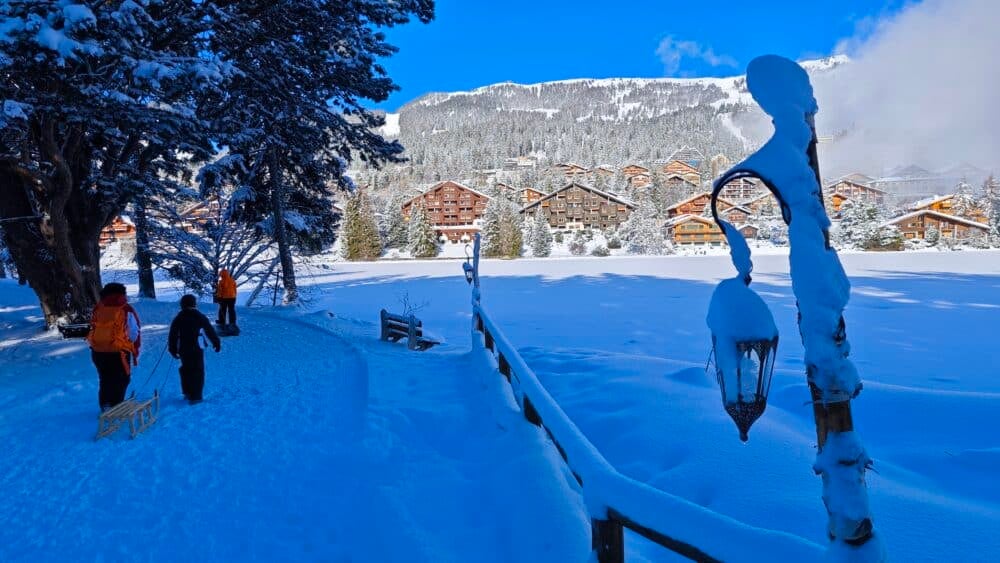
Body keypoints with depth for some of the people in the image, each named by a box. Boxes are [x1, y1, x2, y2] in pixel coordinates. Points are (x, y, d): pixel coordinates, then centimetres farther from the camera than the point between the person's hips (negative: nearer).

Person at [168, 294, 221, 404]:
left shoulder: (178, 318, 3)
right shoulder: (199, 317, -5)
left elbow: (173, 335, 5)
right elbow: (210, 331, -2)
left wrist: (173, 349, 13)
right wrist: (217, 343, 8)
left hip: (183, 350, 4)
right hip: (197, 349, -4)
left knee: (186, 370, 20)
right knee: (198, 371, 1)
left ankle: (187, 393, 29)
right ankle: (195, 396, -2)